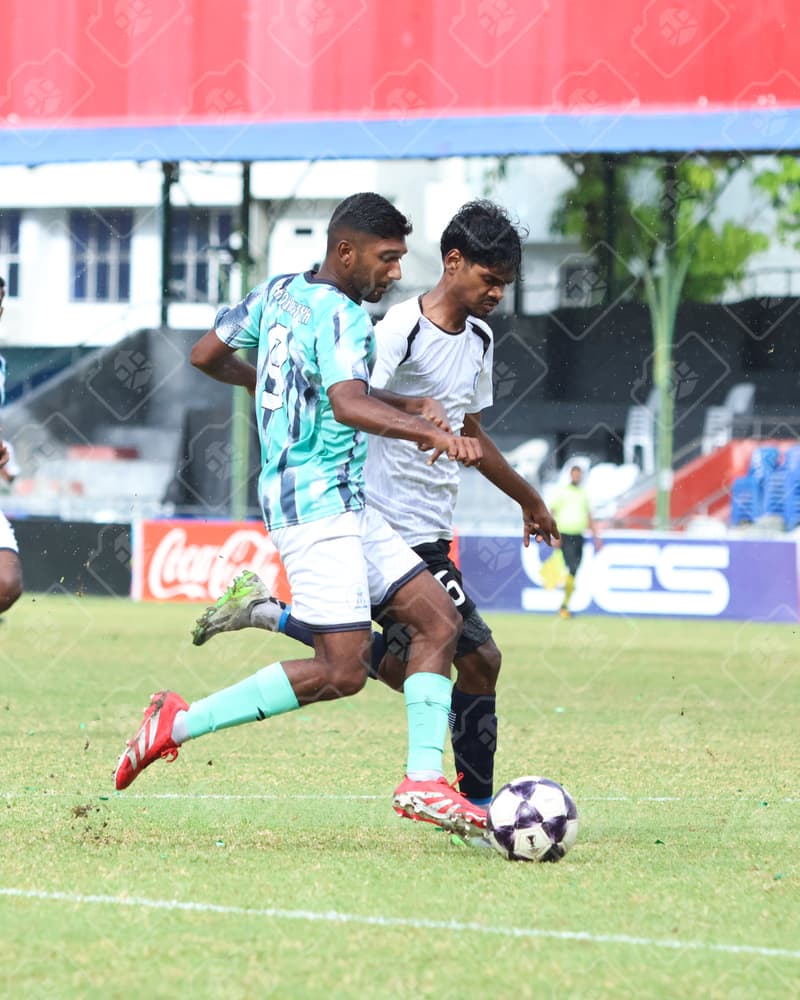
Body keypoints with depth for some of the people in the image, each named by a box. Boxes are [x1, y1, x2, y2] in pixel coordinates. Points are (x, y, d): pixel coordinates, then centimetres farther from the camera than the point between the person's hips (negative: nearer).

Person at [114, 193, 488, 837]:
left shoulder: (279, 293, 14)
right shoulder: (343, 317, -14)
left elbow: (206, 356, 23)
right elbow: (348, 402, -31)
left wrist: (262, 380, 41)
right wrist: (431, 432, -41)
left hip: (349, 507, 11)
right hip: (318, 504, -11)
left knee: (439, 621, 4)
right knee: (342, 670, -16)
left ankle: (423, 782, -4)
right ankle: (181, 722, -7)